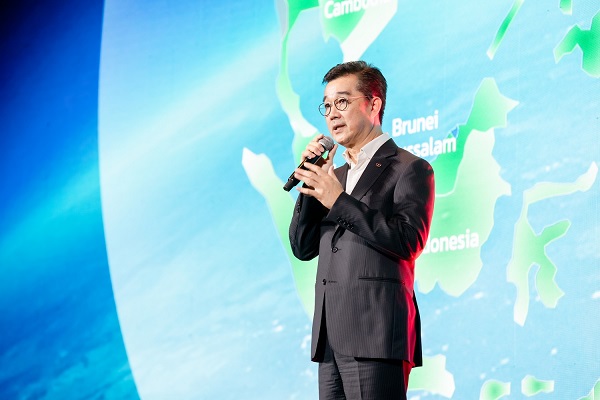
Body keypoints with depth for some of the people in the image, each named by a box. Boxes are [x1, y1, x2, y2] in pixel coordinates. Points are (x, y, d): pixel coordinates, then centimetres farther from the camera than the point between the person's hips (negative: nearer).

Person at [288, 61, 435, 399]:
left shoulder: (410, 169, 0)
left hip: (377, 337, -7)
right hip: (331, 340, 7)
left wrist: (338, 200, -13)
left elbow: (408, 241, -14)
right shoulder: (337, 175, 23)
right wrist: (312, 182, 3)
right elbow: (303, 248, 16)